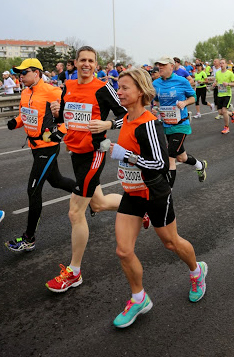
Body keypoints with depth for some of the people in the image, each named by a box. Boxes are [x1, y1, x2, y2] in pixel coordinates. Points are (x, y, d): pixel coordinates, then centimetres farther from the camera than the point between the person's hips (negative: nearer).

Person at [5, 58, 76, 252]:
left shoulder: (52, 92, -17)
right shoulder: (25, 93, 8)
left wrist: (60, 130, -26)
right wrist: (16, 122, 2)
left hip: (48, 147, -9)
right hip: (36, 146, 9)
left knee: (33, 190, -6)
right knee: (56, 181, 22)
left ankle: (29, 239, 5)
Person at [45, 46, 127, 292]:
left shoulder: (103, 88, -10)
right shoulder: (67, 87, 8)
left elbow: (126, 114, -7)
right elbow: (63, 117, 19)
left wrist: (107, 124, -24)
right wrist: (57, 112, -4)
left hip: (93, 153, -7)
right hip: (76, 152, 7)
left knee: (76, 213, -4)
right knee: (98, 204, 19)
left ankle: (73, 273, 12)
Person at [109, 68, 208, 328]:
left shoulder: (149, 124, -24)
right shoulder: (126, 120, 3)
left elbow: (161, 164, -30)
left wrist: (123, 154, -28)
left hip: (155, 195, -7)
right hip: (132, 194, 7)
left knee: (171, 243, 16)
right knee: (124, 251, 2)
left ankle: (197, 271, 49)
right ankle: (139, 300, 25)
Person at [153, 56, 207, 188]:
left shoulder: (182, 81, -9)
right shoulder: (156, 83, 3)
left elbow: (193, 97, 3)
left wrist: (185, 103, -18)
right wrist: (154, 108, -4)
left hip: (180, 125, -5)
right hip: (165, 125, 5)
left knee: (170, 158, -10)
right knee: (181, 157, 18)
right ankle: (200, 165, 51)